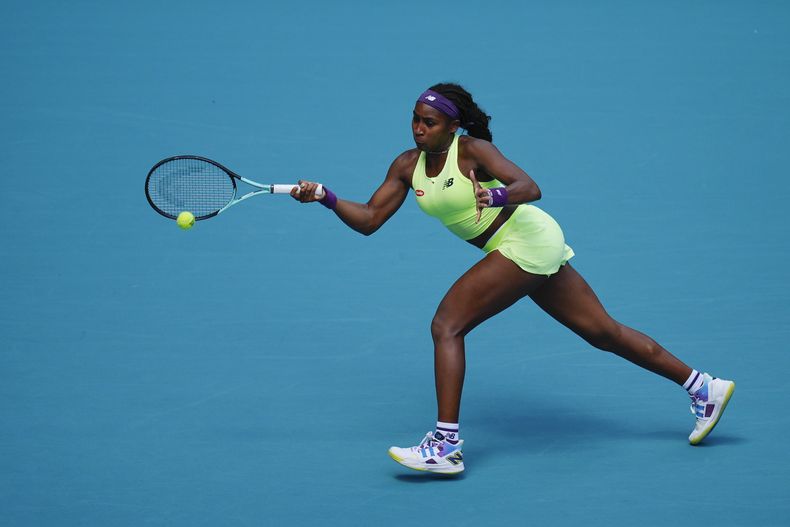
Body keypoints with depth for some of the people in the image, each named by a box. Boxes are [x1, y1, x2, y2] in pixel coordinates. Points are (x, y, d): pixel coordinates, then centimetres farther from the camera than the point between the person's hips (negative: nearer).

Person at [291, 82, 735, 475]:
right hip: (526, 249, 9)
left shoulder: (472, 150, -16)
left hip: (527, 239, -9)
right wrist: (326, 198, -10)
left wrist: (497, 196, -46)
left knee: (446, 325, -16)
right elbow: (369, 220, 4)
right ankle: (704, 387, 23)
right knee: (603, 332, 13)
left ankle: (446, 445, -18)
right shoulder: (408, 165, 5)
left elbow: (531, 188, -27)